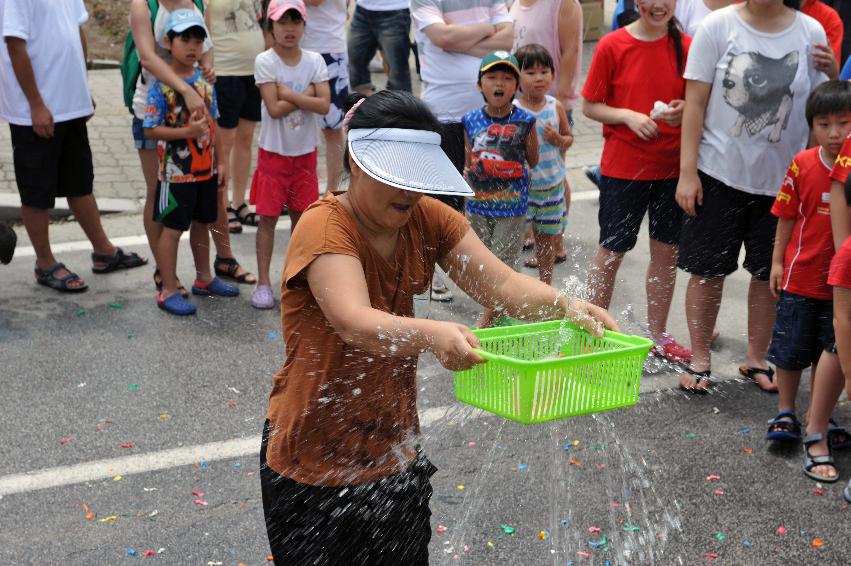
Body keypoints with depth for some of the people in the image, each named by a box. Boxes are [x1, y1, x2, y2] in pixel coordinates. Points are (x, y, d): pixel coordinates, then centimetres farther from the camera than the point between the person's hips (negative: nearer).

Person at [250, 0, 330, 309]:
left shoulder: (314, 60, -3)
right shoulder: (265, 61, -11)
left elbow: (324, 105, -13)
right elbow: (274, 108, -19)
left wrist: (288, 94, -19)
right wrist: (306, 94, -15)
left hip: (305, 153, 3)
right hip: (273, 153, -3)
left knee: (301, 215, 11)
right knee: (268, 218, 2)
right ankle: (263, 282, 11)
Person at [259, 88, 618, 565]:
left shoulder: (427, 218, -4)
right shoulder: (325, 228, -23)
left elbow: (500, 282, -14)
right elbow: (356, 325, -40)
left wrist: (567, 306, -34)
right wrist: (433, 334, -58)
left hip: (395, 454, 6)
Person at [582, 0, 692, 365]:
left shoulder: (686, 47, 1)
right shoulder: (612, 46, -7)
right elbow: (590, 106, -3)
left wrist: (683, 111, -14)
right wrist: (628, 116, -18)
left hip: (672, 167, 3)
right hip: (622, 167, -3)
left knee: (667, 251, 11)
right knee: (611, 252, 6)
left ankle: (658, 335, 25)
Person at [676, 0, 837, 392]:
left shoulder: (811, 32, -1)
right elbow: (695, 102, -5)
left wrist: (832, 73, -16)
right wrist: (687, 172, -8)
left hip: (782, 178, 2)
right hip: (719, 172, -2)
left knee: (769, 274, 11)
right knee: (707, 270, 6)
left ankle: (756, 360, 28)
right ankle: (700, 360, 22)